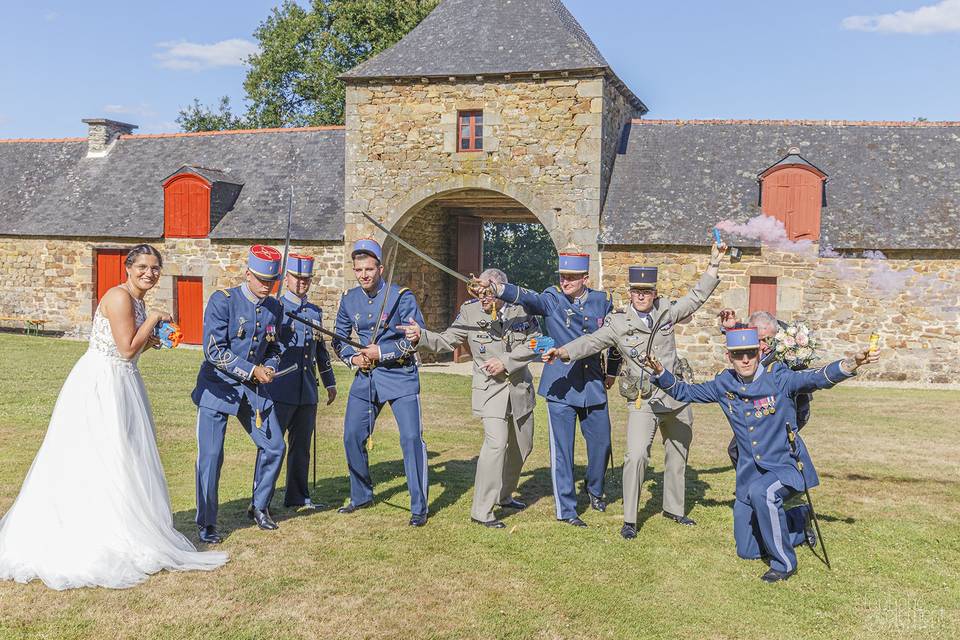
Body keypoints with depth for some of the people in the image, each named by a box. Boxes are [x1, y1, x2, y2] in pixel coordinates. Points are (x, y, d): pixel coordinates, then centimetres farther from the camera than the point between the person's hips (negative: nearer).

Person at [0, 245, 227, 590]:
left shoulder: (137, 301, 13)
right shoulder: (119, 297, -16)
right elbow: (127, 348, -20)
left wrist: (154, 340, 7)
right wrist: (154, 319, -12)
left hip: (121, 384, 10)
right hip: (101, 384, -10)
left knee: (124, 456, 15)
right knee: (99, 460, -3)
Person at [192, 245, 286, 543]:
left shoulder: (274, 308, 4)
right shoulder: (222, 301, -14)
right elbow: (214, 350, -19)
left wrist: (270, 368, -7)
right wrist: (252, 371, -21)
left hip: (254, 389, 6)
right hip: (218, 386, -5)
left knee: (274, 446, 5)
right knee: (210, 456, -5)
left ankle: (259, 507, 27)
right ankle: (205, 524, 11)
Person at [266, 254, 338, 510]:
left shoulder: (315, 312, 14)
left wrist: (330, 383, 23)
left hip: (307, 392, 6)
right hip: (280, 391, -6)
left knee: (301, 446, 12)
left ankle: (298, 496, 22)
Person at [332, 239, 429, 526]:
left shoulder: (401, 296, -11)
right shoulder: (349, 299, 5)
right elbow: (339, 339, 15)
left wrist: (382, 353, -18)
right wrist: (352, 357, -4)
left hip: (400, 376, -5)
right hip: (365, 377, 5)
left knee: (411, 437, -11)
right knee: (352, 436, 8)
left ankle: (419, 507, 0)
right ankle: (361, 496, 29)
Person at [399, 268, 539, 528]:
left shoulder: (522, 309, -4)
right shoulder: (470, 310, -7)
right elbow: (447, 340, -6)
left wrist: (506, 361, -18)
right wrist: (421, 336, -23)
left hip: (520, 387, 4)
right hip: (490, 388, -4)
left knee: (522, 445, 15)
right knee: (496, 443, -20)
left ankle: (503, 495, 38)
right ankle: (481, 511, -12)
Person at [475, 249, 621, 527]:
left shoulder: (602, 301, 4)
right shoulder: (552, 299, -5)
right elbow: (526, 298, -25)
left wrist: (612, 371, 26)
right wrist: (494, 287, -44)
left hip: (594, 386, 3)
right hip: (560, 387, -3)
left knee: (601, 444, 13)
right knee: (561, 449, -1)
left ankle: (595, 490, 40)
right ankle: (566, 509, 11)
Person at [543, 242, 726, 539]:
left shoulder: (667, 312, 5)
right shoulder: (618, 323, -5)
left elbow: (697, 296, 14)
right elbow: (591, 341, -14)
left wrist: (714, 263, 11)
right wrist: (562, 351, -30)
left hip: (677, 397, 4)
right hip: (643, 402, -4)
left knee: (677, 456, 17)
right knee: (636, 456, -16)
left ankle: (674, 508, 37)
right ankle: (629, 520, -3)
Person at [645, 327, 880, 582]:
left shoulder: (777, 378, -15)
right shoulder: (724, 384, -2)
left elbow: (819, 378, -29)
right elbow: (684, 392, 9)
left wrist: (853, 362, -46)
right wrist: (660, 372, -7)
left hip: (787, 467, -5)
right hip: (750, 473, 6)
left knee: (761, 491, -40)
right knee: (747, 551, 12)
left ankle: (784, 562, -17)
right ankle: (800, 519, 39)